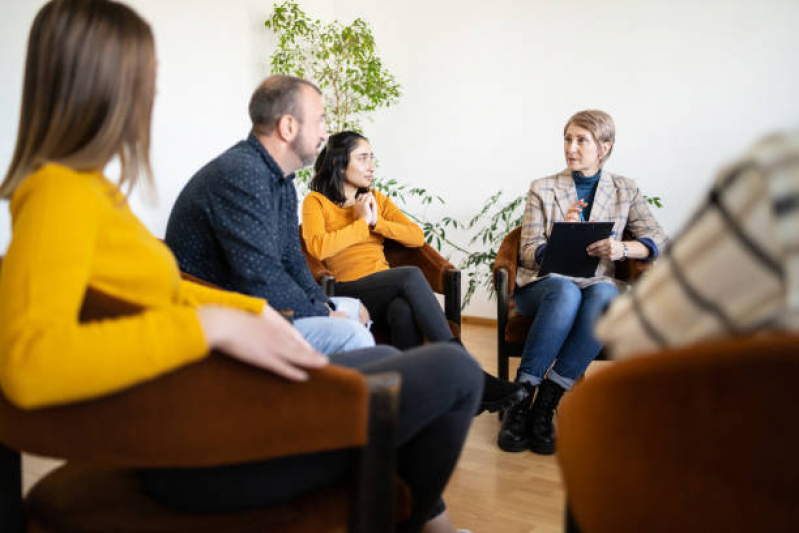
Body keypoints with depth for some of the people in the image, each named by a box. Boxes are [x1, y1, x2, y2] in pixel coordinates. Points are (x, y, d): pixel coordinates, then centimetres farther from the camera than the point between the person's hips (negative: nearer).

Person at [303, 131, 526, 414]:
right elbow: (318, 247, -13)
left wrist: (376, 222, -2)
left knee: (405, 312, -35)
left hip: (387, 289, 4)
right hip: (348, 291, -4)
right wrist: (362, 223, -4)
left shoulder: (376, 198, 23)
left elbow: (417, 237, 10)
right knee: (411, 275, -33)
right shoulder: (316, 201, 8)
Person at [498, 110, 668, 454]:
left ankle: (545, 405, -33)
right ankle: (519, 403, -34)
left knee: (605, 296, -37)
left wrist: (622, 248, -17)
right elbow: (529, 253, 4)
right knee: (566, 291, -38)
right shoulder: (542, 189, 11)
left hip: (595, 285, 1)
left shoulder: (625, 191, 14)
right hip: (544, 282, -1)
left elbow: (658, 241, 4)